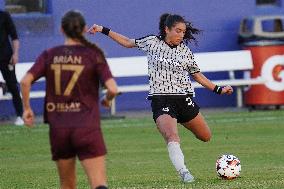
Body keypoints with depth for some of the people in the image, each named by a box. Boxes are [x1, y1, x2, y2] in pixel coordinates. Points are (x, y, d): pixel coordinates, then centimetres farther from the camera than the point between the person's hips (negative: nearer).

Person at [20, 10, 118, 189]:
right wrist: (107, 99, 11)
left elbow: (25, 81, -7)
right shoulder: (93, 55, -2)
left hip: (58, 127, 3)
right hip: (87, 127, -3)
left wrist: (26, 108, 6)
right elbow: (112, 89, -11)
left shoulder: (49, 55, 5)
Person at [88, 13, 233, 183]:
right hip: (161, 98, -4)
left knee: (206, 137, 14)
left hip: (185, 98, 4)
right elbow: (128, 42, 14)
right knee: (172, 137, -28)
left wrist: (219, 90, 10)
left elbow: (197, 75, 15)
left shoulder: (185, 51, 7)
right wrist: (103, 30, 12)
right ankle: (183, 172, -31)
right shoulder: (152, 42, 1)